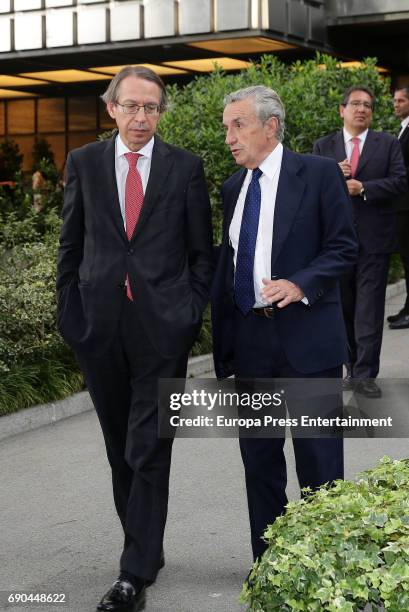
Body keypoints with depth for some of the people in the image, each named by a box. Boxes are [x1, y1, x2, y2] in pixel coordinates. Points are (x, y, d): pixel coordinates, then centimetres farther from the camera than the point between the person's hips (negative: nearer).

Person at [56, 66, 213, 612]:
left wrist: (192, 314, -3)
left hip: (162, 327, -2)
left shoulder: (185, 167, 2)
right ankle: (146, 549, 29)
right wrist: (71, 314, 5)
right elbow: (71, 247, 10)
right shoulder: (84, 162, 7)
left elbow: (202, 251, 6)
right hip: (100, 327, 3)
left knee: (149, 451, -4)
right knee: (121, 450, 13)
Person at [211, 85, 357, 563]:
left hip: (307, 339, -5)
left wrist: (300, 285, -23)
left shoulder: (318, 173, -4)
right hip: (250, 340, 6)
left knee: (318, 460, 3)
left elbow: (343, 246, -6)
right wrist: (222, 345, 11)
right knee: (258, 458, 12)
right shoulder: (233, 188, 13)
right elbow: (228, 263, 15)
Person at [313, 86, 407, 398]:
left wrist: (362, 188, -16)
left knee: (369, 309, -5)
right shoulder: (324, 146, 9)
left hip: (374, 239, -2)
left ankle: (365, 375, -3)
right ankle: (353, 368, 21)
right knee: (345, 307, 10)